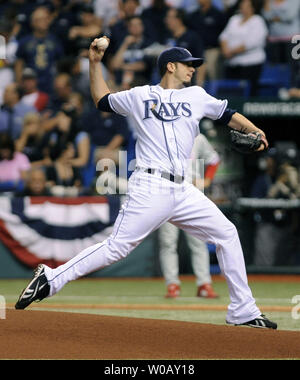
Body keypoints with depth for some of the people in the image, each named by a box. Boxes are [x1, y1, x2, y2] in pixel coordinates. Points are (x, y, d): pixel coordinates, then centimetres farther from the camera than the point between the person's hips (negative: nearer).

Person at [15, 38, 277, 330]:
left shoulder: (196, 96, 18)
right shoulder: (139, 96, 10)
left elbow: (228, 115, 24)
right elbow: (101, 100, 24)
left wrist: (254, 131, 6)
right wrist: (95, 64, 15)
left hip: (183, 192, 5)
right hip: (150, 189, -5)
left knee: (227, 234, 2)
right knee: (117, 247, -15)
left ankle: (243, 312, 10)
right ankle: (50, 279, -10)